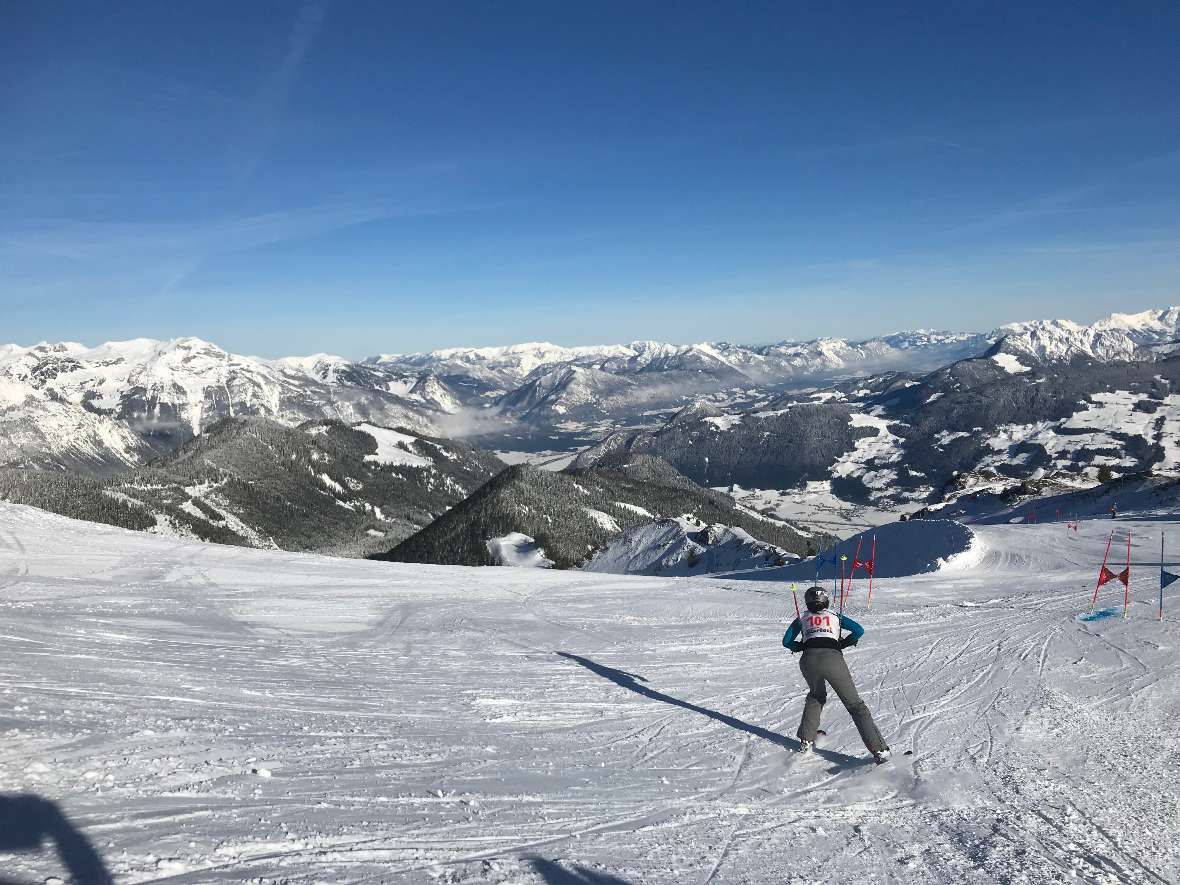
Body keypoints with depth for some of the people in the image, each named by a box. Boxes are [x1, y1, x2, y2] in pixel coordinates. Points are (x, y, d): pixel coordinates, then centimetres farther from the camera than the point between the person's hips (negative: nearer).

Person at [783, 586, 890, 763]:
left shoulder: (801, 620, 26)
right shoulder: (836, 617, 25)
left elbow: (787, 642, 22)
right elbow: (859, 631, 16)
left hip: (809, 660, 2)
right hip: (833, 658, -2)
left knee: (816, 696, 31)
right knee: (854, 704, 5)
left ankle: (806, 741, 27)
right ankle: (879, 750, -6)